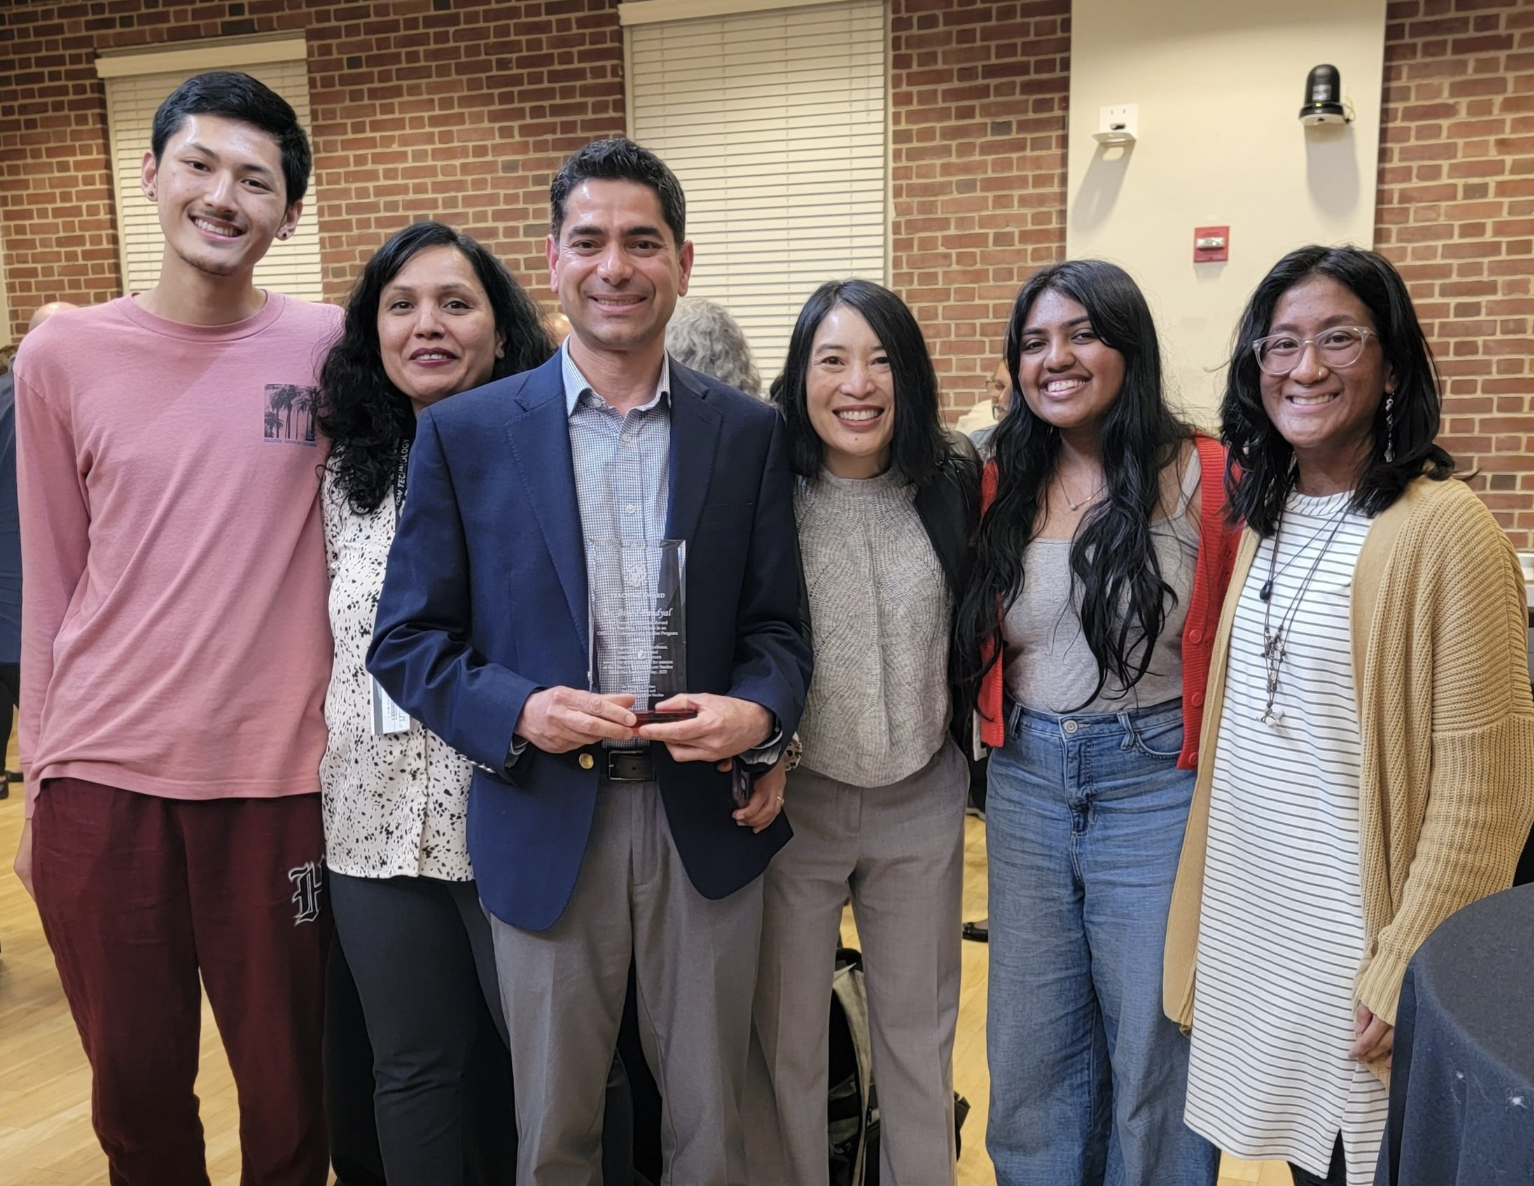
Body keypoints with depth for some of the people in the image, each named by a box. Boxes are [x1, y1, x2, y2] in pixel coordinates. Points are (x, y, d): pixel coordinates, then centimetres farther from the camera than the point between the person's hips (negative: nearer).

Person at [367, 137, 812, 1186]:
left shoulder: (749, 432, 1)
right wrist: (518, 711, -19)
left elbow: (778, 624, 4)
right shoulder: (466, 433, -3)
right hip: (546, 823, 0)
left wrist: (758, 711, -18)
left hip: (705, 817, 1)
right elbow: (408, 641, -1)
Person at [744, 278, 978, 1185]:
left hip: (923, 801, 3)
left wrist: (970, 737, 6)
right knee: (787, 1039, 13)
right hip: (791, 797, -2)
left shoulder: (954, 484, -3)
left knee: (919, 1032, 19)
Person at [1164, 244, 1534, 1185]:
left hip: (1351, 925, -6)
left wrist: (1409, 973, -16)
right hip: (1250, 908, 6)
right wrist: (1208, 908, 11)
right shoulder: (1266, 513, 6)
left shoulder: (1443, 526, -16)